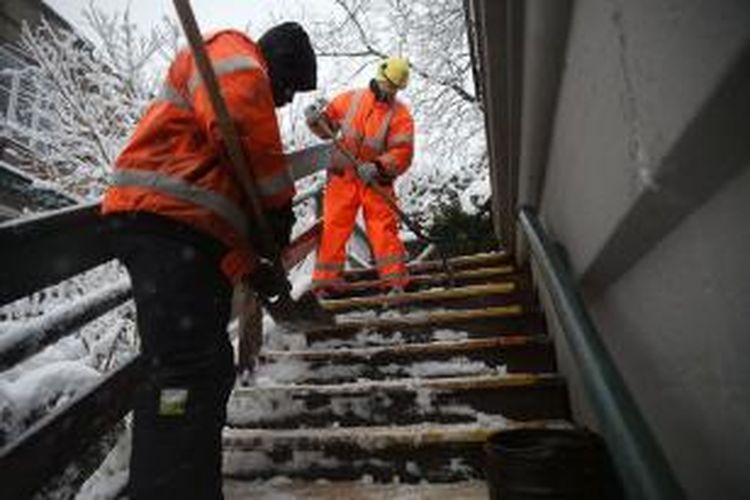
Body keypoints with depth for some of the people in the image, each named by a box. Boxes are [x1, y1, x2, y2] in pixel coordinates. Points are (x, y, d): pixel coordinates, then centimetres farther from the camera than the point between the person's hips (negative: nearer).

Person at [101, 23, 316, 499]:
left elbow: (233, 197, 29)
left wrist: (253, 267, 21)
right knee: (185, 375, -16)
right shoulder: (235, 54, 7)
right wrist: (280, 202, -8)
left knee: (211, 370, 12)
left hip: (193, 237, 11)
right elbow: (243, 125, -19)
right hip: (167, 221, -10)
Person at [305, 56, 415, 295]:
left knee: (384, 227, -6)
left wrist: (378, 167, -28)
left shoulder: (400, 114, -3)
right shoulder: (351, 99, 6)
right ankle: (325, 280, 8)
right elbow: (327, 124, 15)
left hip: (376, 181, -2)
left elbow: (403, 153, -13)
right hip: (343, 177, 2)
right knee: (334, 228, 1)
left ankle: (395, 278, 1)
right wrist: (316, 119, -8)